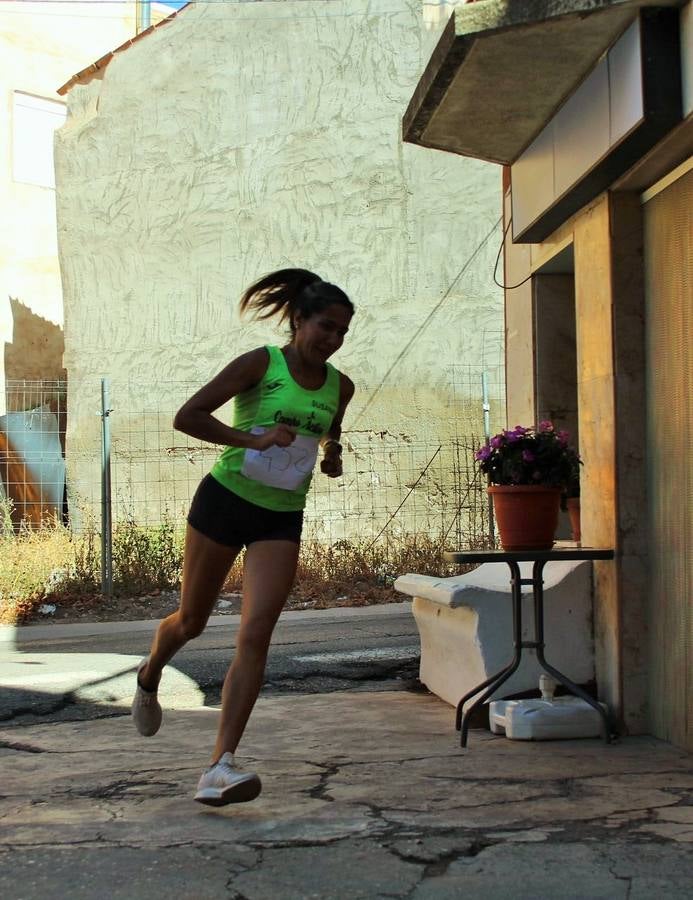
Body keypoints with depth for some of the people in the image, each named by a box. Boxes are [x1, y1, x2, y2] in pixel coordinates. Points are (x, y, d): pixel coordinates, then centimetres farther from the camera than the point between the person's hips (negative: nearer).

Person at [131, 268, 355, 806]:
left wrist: (333, 457, 7)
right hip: (225, 499, -3)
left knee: (255, 637, -12)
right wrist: (251, 438, -24)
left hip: (282, 520, 3)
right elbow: (187, 417, -13)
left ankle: (221, 766, -14)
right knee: (191, 620, 13)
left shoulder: (340, 387, 6)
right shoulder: (260, 364, -9)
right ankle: (149, 680, 48)